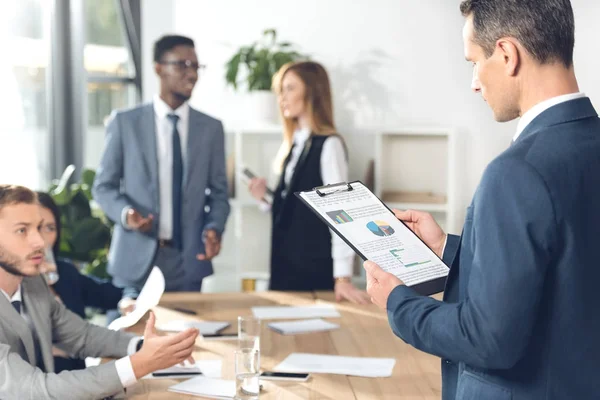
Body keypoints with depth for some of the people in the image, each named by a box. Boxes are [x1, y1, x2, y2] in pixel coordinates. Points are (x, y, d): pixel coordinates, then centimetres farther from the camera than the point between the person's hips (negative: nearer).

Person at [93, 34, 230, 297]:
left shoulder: (211, 128, 7)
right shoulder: (125, 122, 1)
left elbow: (218, 193, 8)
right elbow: (103, 185, 4)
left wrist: (214, 228, -10)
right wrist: (125, 212, -16)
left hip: (189, 260, 2)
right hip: (137, 258, -2)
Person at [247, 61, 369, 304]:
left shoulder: (329, 145, -13)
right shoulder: (293, 145, 11)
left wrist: (342, 277, -23)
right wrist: (266, 196, -1)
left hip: (315, 267, -8)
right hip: (285, 264, 8)